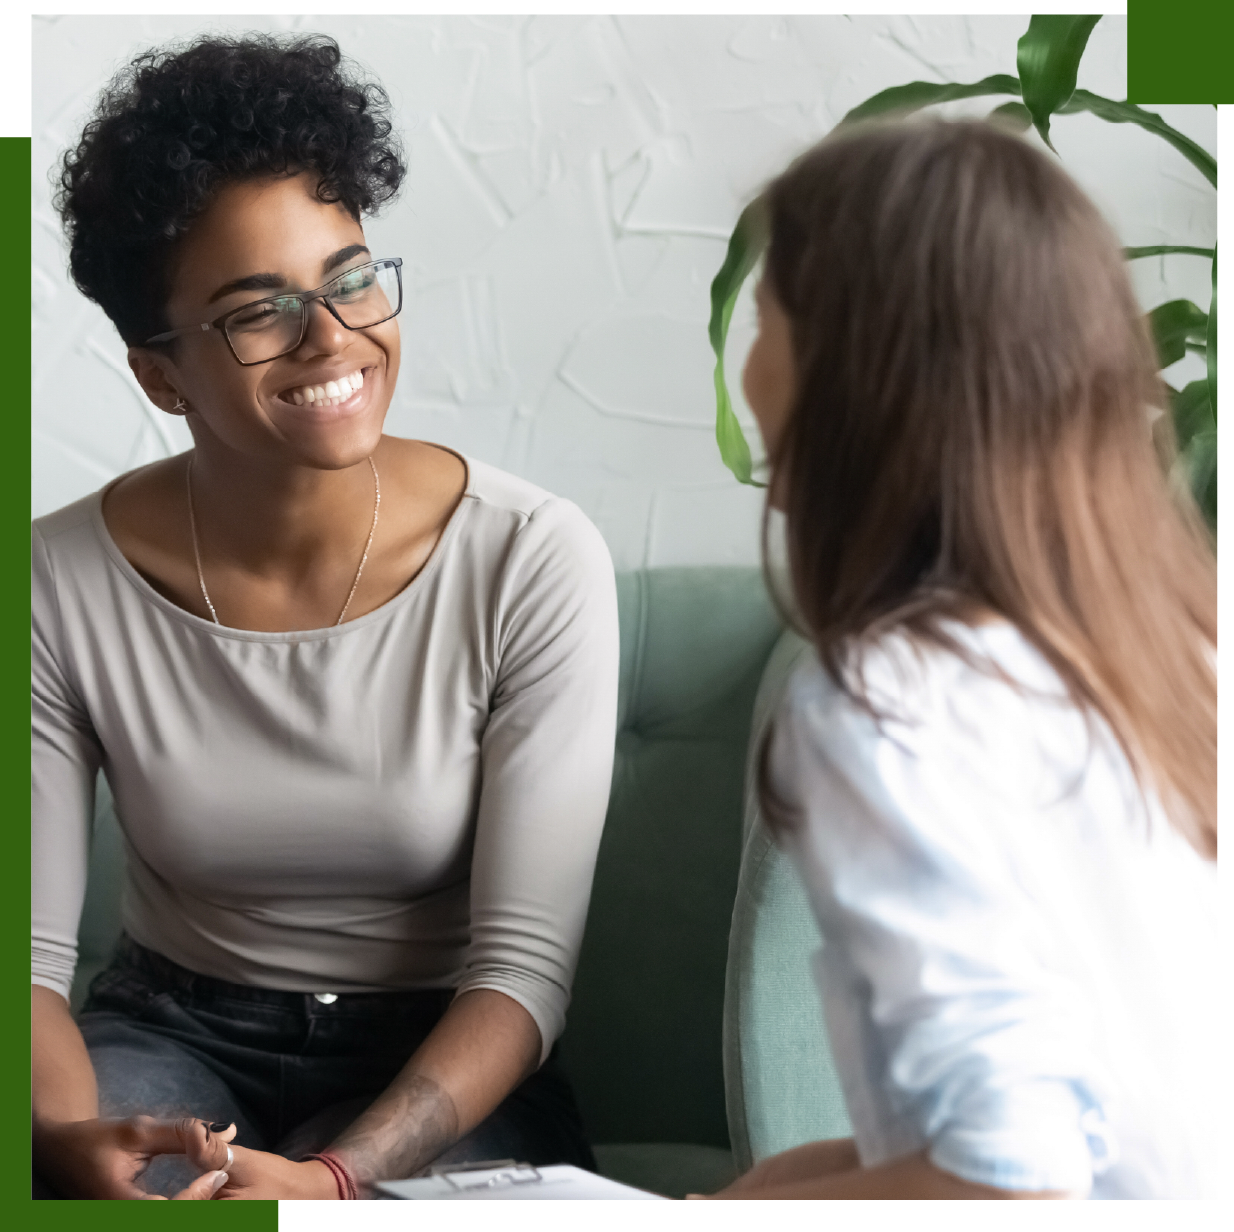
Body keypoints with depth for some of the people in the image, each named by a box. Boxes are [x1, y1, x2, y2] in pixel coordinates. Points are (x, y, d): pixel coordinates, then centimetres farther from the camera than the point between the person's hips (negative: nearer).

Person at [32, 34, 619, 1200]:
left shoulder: (534, 564, -16)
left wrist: (333, 1178, -30)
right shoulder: (61, 585, -10)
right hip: (173, 1028, 1)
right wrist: (74, 1139, -30)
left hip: (439, 1056, 0)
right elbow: (28, 948, -8)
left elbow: (526, 960, -15)